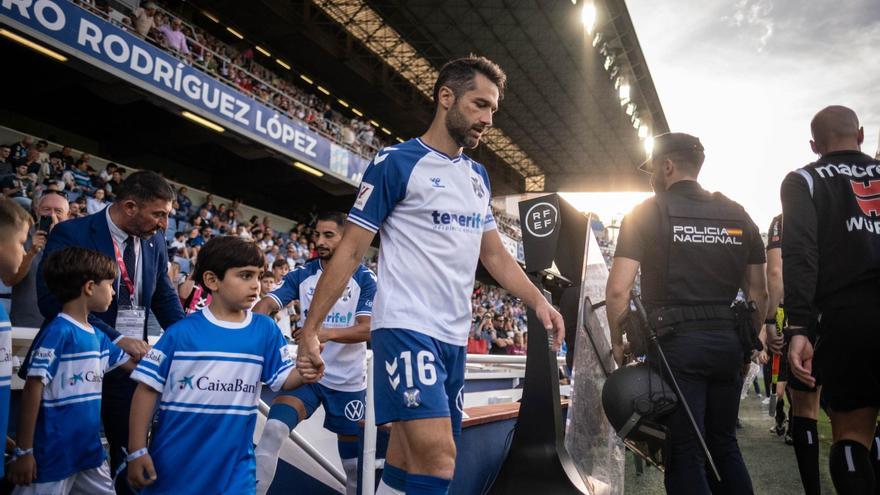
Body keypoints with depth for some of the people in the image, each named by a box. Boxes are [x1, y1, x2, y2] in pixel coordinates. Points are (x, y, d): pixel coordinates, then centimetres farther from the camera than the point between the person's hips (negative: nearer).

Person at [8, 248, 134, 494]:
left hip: (89, 449, 8)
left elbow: (134, 363, 16)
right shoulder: (59, 332, -17)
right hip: (53, 454, -8)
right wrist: (24, 451, -15)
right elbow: (33, 389, -17)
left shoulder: (97, 336, 5)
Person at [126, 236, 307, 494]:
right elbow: (148, 388, -4)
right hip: (173, 464, -1)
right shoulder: (182, 331, -8)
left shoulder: (266, 330, -2)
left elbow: (285, 379, 0)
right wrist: (137, 451, -5)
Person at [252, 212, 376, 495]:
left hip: (348, 381, -1)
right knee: (273, 431, -24)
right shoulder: (302, 275, 0)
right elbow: (268, 303, -12)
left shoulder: (365, 279, -7)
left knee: (353, 459, 11)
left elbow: (367, 330, -17)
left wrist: (329, 333, -35)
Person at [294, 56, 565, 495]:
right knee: (438, 459, -17)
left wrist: (538, 301, 4)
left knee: (409, 459, 12)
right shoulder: (396, 162, -6)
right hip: (407, 328, -7)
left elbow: (493, 253, 19)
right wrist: (311, 329, -8)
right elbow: (350, 250, -6)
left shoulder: (478, 175, 15)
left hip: (454, 336, 7)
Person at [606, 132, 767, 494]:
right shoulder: (737, 215, 11)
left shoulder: (647, 213, -3)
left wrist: (618, 343, 1)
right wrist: (748, 343, 22)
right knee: (723, 445, 20)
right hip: (728, 345, 5)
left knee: (685, 454, 2)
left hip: (675, 343, -5)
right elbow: (759, 293, 12)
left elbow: (617, 290, -11)